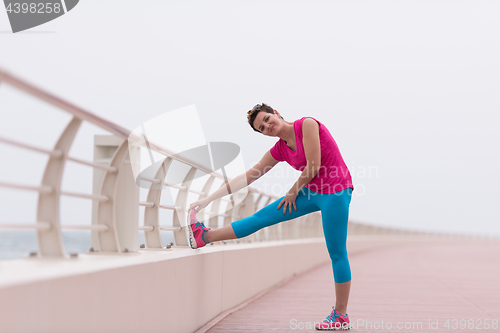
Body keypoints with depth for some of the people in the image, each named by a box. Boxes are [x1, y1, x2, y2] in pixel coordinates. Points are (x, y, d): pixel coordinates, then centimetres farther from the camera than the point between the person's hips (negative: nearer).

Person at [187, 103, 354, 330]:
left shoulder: (307, 124, -13)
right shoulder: (279, 150, 6)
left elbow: (313, 167, -18)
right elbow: (247, 177, 6)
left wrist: (293, 191, -3)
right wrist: (208, 199, 4)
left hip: (335, 193, -6)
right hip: (313, 192, 6)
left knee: (337, 254, -1)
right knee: (262, 217, 4)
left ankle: (341, 316, 8)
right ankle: (204, 237, 10)